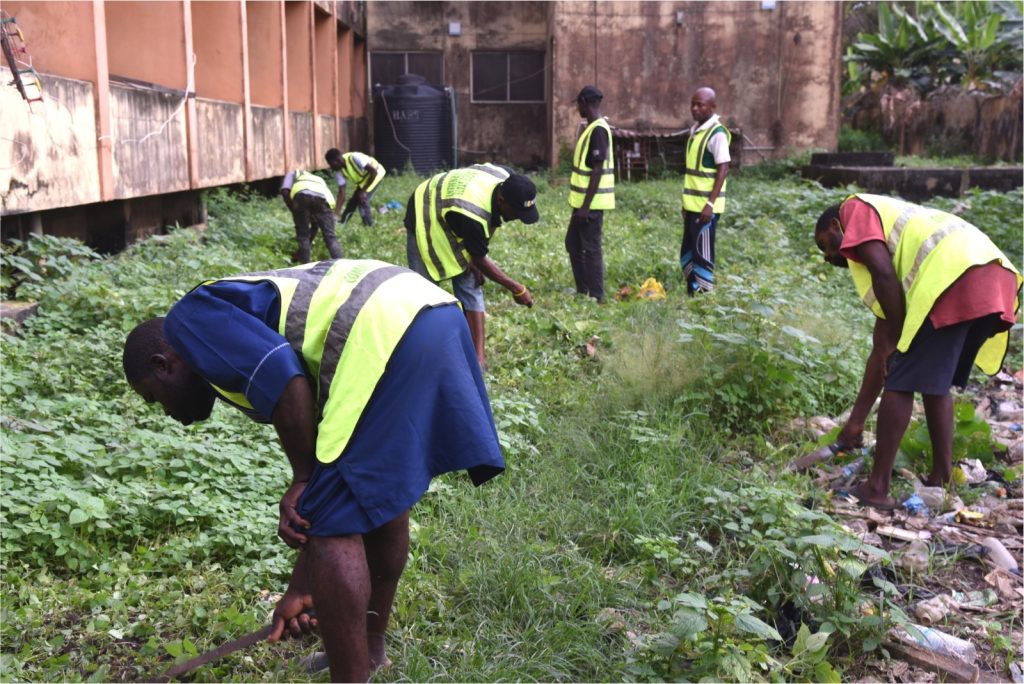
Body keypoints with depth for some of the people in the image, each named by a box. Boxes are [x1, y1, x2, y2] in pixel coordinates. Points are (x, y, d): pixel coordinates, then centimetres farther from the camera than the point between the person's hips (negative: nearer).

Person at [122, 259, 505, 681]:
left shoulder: (190, 321, 11)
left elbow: (283, 377, -11)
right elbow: (332, 500, 30)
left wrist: (302, 482, 1)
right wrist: (301, 589, 34)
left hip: (388, 332, -11)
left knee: (334, 525, 0)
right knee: (383, 498, 25)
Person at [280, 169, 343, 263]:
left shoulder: (293, 174, 39)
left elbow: (285, 191, 13)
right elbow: (318, 219, 46)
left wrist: (295, 213, 24)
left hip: (301, 196, -2)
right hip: (322, 198, 3)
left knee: (302, 235, 13)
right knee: (330, 236, 6)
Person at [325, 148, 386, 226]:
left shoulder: (354, 158, -35)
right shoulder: (339, 172, -15)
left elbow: (374, 172, -34)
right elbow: (341, 193, -13)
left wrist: (363, 191, -32)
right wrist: (337, 213, -21)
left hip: (375, 174, -7)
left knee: (362, 200, -20)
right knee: (353, 201, 5)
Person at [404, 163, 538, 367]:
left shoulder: (507, 179, -22)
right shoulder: (472, 215, -43)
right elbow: (480, 260, -25)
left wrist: (474, 260, -9)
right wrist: (516, 289, -18)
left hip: (452, 221, 7)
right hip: (426, 219, -7)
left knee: (471, 287, -1)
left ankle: (478, 356, -1)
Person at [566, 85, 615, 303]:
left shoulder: (598, 130, -18)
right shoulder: (593, 127, 13)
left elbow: (597, 171, -22)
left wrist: (586, 206, -22)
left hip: (591, 203, -10)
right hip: (584, 201, 10)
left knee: (591, 249, -3)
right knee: (573, 243, 17)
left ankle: (596, 297, 5)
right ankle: (583, 291, 25)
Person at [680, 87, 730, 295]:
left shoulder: (717, 134, -13)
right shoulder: (695, 130, 13)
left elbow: (723, 169, -17)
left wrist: (710, 204, -22)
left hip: (706, 206, -9)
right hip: (692, 204, 9)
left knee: (702, 253, -3)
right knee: (687, 252, 13)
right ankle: (692, 294, 23)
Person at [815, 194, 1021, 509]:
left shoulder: (857, 210, 16)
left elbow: (883, 272, -7)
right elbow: (881, 346, 34)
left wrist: (897, 337, 3)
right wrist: (856, 420, 36)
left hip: (955, 278, -9)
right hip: (995, 281, 9)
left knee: (901, 383, 1)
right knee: (935, 382, 23)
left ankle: (878, 487, 7)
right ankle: (941, 480, 26)